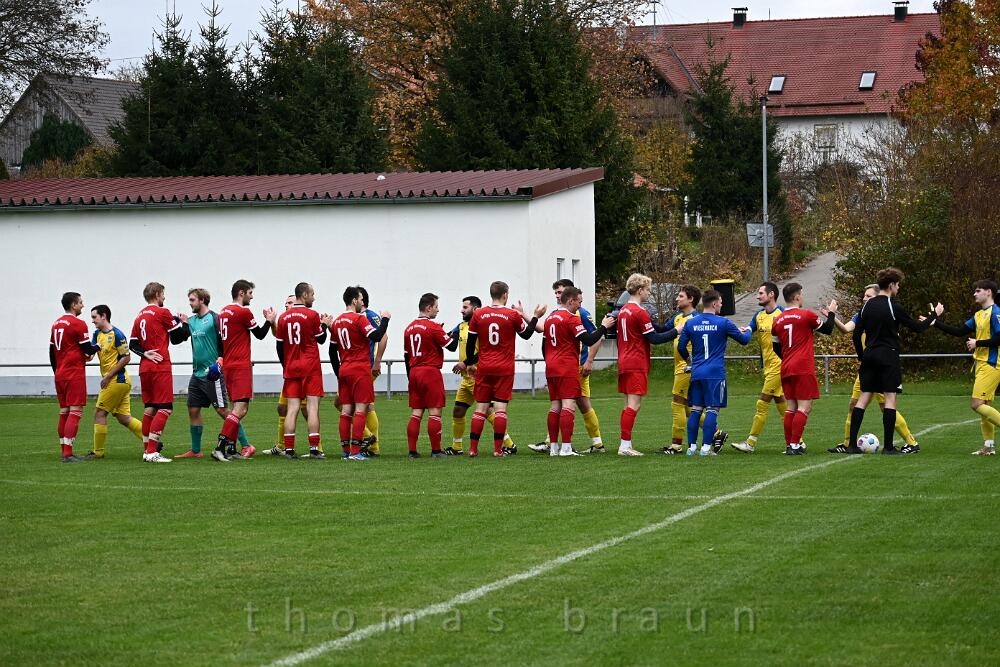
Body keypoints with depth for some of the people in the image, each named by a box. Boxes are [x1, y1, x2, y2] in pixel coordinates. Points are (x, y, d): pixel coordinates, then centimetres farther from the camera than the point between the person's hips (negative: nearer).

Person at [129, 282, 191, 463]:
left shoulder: (139, 317, 14)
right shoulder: (162, 313, -7)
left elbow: (132, 344, 11)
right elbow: (178, 337, -1)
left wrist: (145, 353, 0)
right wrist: (184, 323, 15)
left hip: (144, 367, 8)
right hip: (161, 367, -7)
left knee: (149, 408, 12)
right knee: (165, 409, -8)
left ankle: (147, 450, 13)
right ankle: (152, 451, -17)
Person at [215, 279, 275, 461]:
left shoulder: (223, 312, 13)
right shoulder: (243, 312, -11)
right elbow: (260, 335, 0)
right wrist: (269, 321, 14)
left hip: (228, 365, 9)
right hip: (241, 366, -9)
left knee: (238, 408, 13)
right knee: (240, 409, -12)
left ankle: (231, 450, 10)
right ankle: (220, 448, -21)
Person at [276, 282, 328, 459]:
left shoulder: (283, 317, 6)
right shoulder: (312, 315, -8)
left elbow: (280, 346, 10)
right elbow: (321, 339, 2)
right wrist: (325, 325, 19)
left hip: (291, 369, 4)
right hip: (311, 368, -4)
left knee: (292, 408, 4)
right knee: (312, 407, -4)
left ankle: (289, 449, -1)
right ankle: (314, 449, -8)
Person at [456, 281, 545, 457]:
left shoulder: (478, 314, 0)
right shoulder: (513, 315, -5)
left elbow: (470, 343, 5)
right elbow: (526, 334, 11)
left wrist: (468, 363, 19)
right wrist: (535, 317, 25)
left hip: (484, 368, 2)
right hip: (505, 369, -2)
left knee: (480, 408, 5)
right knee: (500, 408, -2)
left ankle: (473, 448, 2)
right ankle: (498, 448, -6)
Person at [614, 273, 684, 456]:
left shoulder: (622, 311, 13)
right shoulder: (640, 312, -14)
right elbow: (654, 338, -13)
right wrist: (676, 331, -4)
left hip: (624, 363, 9)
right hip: (637, 364, -9)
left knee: (629, 405, 12)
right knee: (634, 405, -9)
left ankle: (625, 445, 12)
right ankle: (625, 445, -13)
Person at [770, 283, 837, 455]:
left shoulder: (777, 321, 9)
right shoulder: (807, 315, -7)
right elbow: (828, 329, 6)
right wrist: (831, 313, 22)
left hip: (786, 369, 6)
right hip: (804, 369, -6)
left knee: (791, 407, 11)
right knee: (804, 407, -6)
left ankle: (789, 445, 10)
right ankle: (795, 445, -14)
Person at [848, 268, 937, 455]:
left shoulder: (868, 306, 7)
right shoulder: (894, 306, -10)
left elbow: (856, 334, 9)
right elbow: (916, 327, -3)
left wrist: (862, 356, 19)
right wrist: (933, 316, 13)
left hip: (869, 355, 6)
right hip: (888, 356, -6)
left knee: (864, 398, 6)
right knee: (890, 398, -2)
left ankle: (852, 444, 2)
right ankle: (888, 446, -5)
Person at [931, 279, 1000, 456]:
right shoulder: (979, 315, 16)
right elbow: (959, 332, 17)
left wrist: (978, 343, -13)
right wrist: (935, 323, 13)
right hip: (981, 364, 9)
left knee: (977, 404, -14)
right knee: (984, 406, 8)